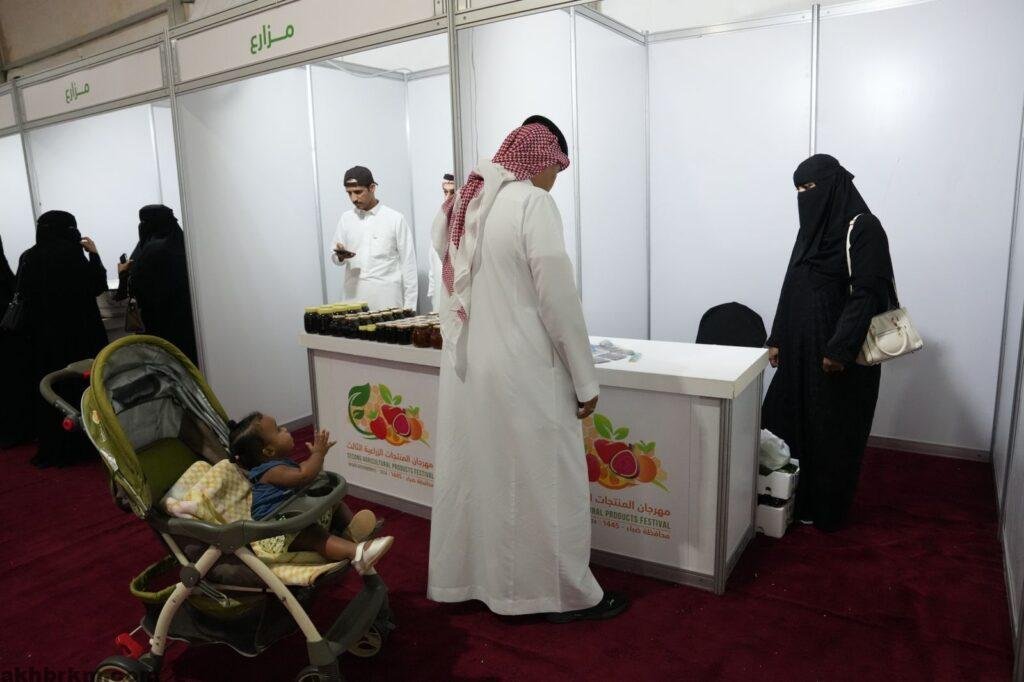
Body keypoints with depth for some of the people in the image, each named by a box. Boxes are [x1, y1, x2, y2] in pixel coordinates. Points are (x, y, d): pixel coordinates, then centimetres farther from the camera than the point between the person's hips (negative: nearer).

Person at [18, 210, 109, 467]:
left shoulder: (29, 257, 2)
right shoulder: (69, 253, -14)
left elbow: (25, 291, 11)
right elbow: (97, 285, -8)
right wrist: (93, 253, 0)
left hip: (43, 335, 5)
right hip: (77, 334, -5)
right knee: (82, 386, 5)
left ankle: (52, 449, 17)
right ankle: (80, 445, 11)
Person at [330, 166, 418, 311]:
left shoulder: (395, 218, 0)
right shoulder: (346, 219, 10)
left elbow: (408, 263, 1)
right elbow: (335, 258, 16)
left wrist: (409, 304, -2)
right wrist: (341, 256, -8)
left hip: (387, 299, -3)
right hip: (354, 298, 3)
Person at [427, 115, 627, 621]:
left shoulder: (463, 203, 10)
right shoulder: (532, 202, -12)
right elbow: (558, 299, -15)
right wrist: (585, 379, -8)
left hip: (464, 366, 8)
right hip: (521, 371, -7)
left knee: (472, 474, 18)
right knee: (542, 483, 6)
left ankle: (464, 577, 34)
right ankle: (564, 594, 22)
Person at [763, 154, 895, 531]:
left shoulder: (863, 228, -11)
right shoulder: (813, 227, 13)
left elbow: (867, 294, -18)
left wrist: (840, 348, -22)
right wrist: (777, 339, 12)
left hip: (840, 353, -8)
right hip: (802, 348, 8)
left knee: (833, 433, 4)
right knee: (785, 420, 9)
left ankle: (824, 510, 19)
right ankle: (793, 498, 24)